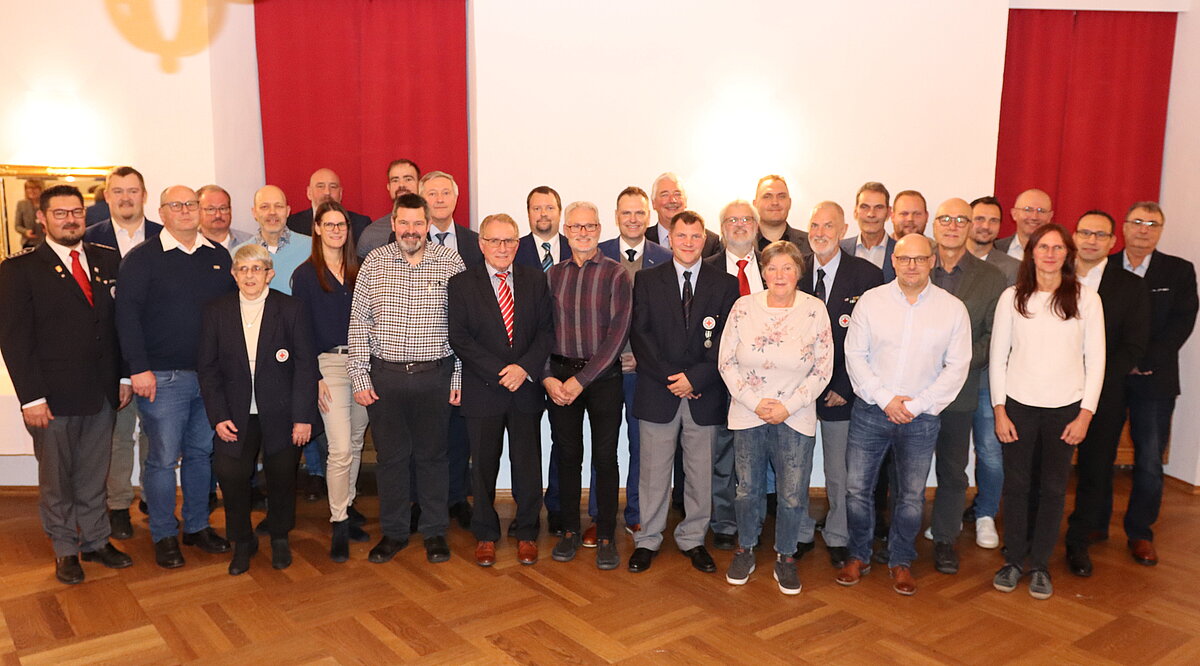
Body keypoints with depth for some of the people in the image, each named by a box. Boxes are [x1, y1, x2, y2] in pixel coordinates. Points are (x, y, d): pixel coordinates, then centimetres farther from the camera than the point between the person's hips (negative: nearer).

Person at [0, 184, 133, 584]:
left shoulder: (107, 260, 6)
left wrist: (125, 376, 5)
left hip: (102, 392, 3)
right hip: (54, 397, -3)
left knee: (93, 476, 15)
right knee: (56, 479, 12)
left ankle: (95, 541, 30)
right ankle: (65, 549, 27)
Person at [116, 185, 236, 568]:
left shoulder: (218, 256, 11)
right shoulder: (142, 258, -2)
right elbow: (127, 315, -7)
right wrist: (139, 368, -14)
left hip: (212, 375, 4)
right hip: (162, 378, -4)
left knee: (202, 453, 12)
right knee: (163, 458, 2)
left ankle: (197, 526, 26)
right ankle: (163, 536, 15)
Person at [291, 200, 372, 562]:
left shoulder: (359, 270, 10)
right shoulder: (305, 274, -1)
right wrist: (315, 376, -10)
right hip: (329, 364, -4)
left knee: (356, 443, 12)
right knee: (341, 448, -8)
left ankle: (347, 508, 27)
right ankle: (339, 525, 2)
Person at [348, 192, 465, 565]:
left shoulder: (451, 264, 0)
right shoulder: (374, 264, 3)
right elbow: (359, 323, 4)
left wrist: (459, 378, -3)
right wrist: (359, 377, -1)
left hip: (435, 376, -1)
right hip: (384, 376, 1)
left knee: (432, 454, 9)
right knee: (390, 456, 10)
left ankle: (435, 532, 24)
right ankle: (393, 532, 25)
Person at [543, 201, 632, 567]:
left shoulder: (616, 274, -3)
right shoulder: (553, 274, 7)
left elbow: (617, 334, -10)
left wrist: (582, 380, -13)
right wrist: (547, 377, -6)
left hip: (603, 376, -2)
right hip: (559, 376, 3)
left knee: (605, 458, 3)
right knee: (567, 455, 9)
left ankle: (605, 536, 16)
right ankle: (570, 531, 23)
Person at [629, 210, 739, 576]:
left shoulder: (726, 284, 5)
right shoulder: (647, 281, 6)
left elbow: (728, 341, -1)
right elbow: (639, 335, -1)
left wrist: (695, 377, -11)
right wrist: (669, 377, -11)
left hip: (705, 395, 1)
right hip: (658, 393, 0)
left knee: (702, 473, 8)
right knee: (653, 471, 6)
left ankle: (693, 539, 24)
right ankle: (648, 540, 21)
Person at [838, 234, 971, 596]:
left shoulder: (953, 308, -2)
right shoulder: (871, 301, -1)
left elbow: (957, 367, -3)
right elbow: (855, 355, -2)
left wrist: (916, 404, -10)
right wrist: (885, 399, -11)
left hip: (921, 418, 0)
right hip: (870, 412, 0)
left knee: (912, 497, 9)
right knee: (857, 488, 5)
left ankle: (901, 561, 29)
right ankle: (859, 556, 25)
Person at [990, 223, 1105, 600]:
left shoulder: (1085, 298, 0)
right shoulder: (1013, 297, 1)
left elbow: (1096, 360, 1)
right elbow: (998, 358, 3)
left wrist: (1085, 414, -4)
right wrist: (999, 411, -2)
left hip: (1065, 409, 0)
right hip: (1018, 405, 0)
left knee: (1053, 488, 7)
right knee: (1016, 484, 6)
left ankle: (1040, 565, 21)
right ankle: (1014, 560, 21)